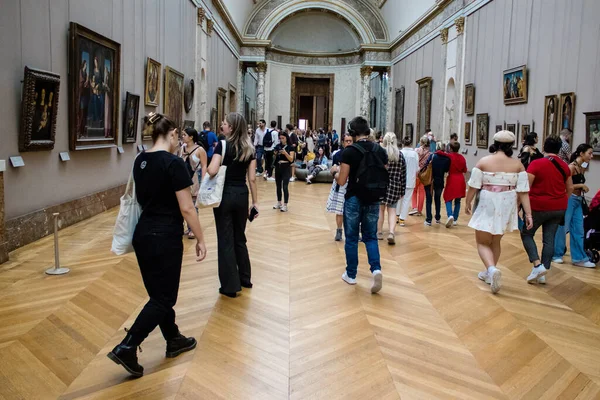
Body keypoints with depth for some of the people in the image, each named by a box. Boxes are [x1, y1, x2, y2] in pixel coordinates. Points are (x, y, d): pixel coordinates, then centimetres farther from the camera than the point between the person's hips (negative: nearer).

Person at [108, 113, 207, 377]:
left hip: (142, 234, 8)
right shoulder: (174, 163, -17)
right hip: (165, 238, -8)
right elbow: (186, 208, -17)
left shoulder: (140, 161, 6)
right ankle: (126, 348, 1)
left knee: (159, 292, 18)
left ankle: (174, 340, 33)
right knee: (163, 298, 4)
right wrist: (200, 240, -10)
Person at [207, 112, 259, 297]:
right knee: (240, 237, 19)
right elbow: (252, 178, 2)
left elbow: (212, 171, -20)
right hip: (242, 195, 5)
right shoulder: (249, 148, 4)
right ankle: (245, 278, 30)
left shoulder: (223, 145, -10)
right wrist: (255, 201, 7)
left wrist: (205, 166, 2)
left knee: (225, 240, 4)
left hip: (224, 195, -4)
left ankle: (230, 285, 9)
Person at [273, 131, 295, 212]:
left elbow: (291, 159, -11)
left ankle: (285, 205, -5)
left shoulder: (291, 147, -4)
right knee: (278, 186, 10)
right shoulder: (278, 146, 8)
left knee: (285, 186, -9)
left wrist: (285, 153, -24)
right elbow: (274, 158, 13)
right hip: (278, 167, 5)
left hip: (286, 168, -5)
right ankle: (279, 203, 22)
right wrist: (275, 154, -8)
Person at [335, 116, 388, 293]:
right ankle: (376, 269, -5)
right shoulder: (381, 151, 3)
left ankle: (351, 275, 20)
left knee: (351, 238, 10)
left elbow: (341, 181, -12)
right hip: (374, 200, 4)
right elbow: (383, 177, 10)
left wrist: (337, 174, 10)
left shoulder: (349, 151, -12)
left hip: (354, 199, -4)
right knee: (371, 236, 14)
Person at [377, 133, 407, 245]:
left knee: (380, 209, 12)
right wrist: (402, 191, 11)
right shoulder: (400, 155, 3)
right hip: (395, 186, 1)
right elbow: (403, 174, 5)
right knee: (392, 210, 5)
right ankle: (392, 232, -12)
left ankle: (379, 232, 18)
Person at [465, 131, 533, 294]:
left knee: (482, 242, 6)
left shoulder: (483, 161, -8)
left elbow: (473, 186, -7)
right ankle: (489, 272, 29)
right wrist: (528, 214, -4)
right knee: (495, 242, 20)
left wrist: (468, 203, 8)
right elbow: (523, 191, -6)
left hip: (487, 206, -3)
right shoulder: (518, 165, -3)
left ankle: (492, 269, -18)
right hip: (506, 208, 3)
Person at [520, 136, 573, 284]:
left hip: (539, 206, -5)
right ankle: (543, 274, 12)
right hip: (558, 208, 5)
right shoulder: (564, 166, 4)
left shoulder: (536, 163, -13)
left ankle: (538, 265, -5)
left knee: (526, 234, 11)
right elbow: (570, 188, 13)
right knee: (549, 239, 8)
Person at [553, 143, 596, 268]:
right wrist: (581, 185, -13)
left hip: (578, 200, 8)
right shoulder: (572, 167, -13)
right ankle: (556, 254, 15)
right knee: (563, 227, 1)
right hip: (569, 199, -8)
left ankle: (579, 258, 14)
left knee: (578, 230, 8)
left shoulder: (582, 168, 11)